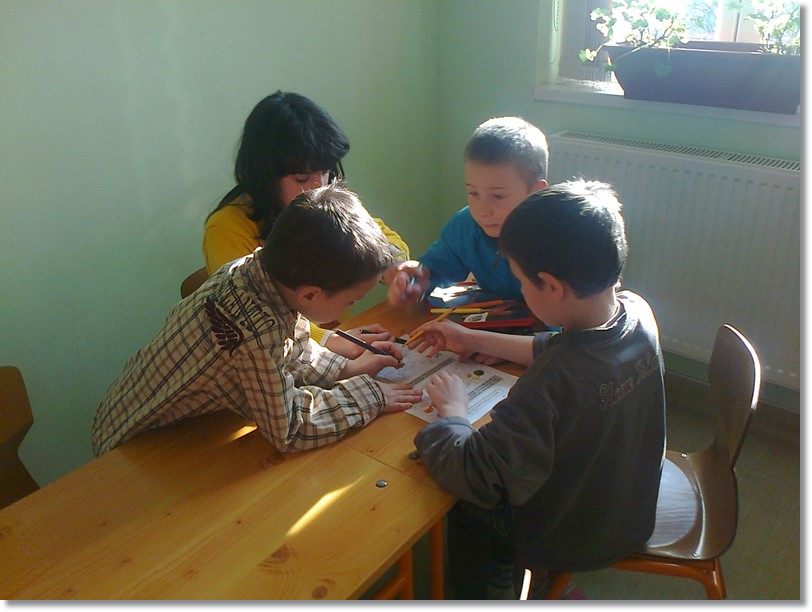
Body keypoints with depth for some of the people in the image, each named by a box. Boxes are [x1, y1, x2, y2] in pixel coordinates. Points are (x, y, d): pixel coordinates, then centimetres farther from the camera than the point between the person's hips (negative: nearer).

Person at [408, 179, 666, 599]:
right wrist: (473, 339, 4)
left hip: (573, 540, -6)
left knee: (464, 505, 19)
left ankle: (476, 594, 45)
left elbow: (472, 477, -35)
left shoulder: (552, 382, -42)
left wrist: (452, 412, -17)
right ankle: (505, 571, 47)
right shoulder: (638, 313, -17)